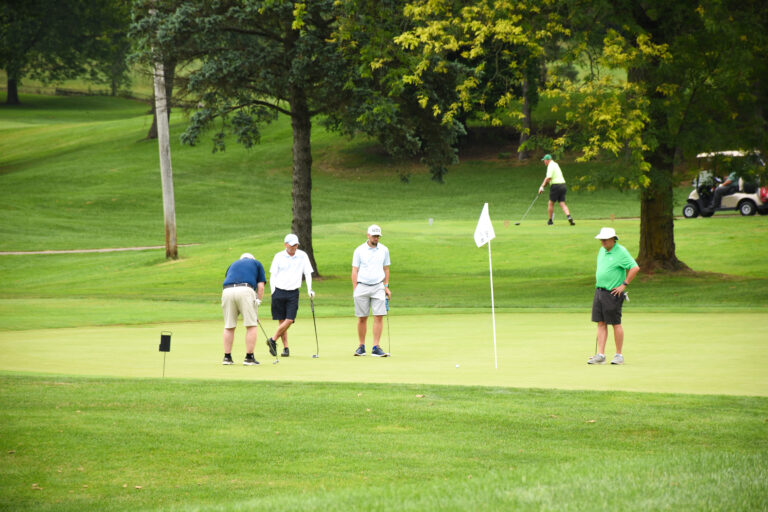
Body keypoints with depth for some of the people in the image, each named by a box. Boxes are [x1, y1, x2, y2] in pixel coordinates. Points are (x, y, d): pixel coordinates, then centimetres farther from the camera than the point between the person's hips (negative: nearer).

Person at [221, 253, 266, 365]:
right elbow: (260, 286, 14)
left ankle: (227, 357, 14)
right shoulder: (256, 263, 26)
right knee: (251, 325, 4)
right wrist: (257, 303, 17)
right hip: (245, 290, -3)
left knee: (229, 326, 13)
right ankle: (249, 357, 2)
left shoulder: (233, 265, 35)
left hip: (227, 291, 3)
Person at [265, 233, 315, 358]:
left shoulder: (302, 256, 4)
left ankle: (273, 340, 4)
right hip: (279, 291, -1)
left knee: (289, 320, -12)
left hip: (293, 293, 1)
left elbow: (308, 273, 6)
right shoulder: (278, 257, 2)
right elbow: (273, 275, 5)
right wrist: (273, 292, -4)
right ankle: (286, 347, 7)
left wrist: (309, 289, -6)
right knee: (282, 320, 0)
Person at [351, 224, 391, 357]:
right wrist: (355, 289, -5)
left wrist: (386, 286, 9)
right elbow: (354, 270, 2)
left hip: (378, 287, 1)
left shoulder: (384, 250, 7)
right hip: (362, 287, -1)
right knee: (362, 318, 1)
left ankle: (376, 348, -6)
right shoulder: (359, 250, 0)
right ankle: (361, 346, 13)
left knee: (379, 316, -8)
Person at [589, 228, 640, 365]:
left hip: (612, 293, -8)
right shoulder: (602, 251, 13)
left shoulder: (621, 252, -12)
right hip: (599, 291, 8)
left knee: (616, 324, -1)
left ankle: (619, 355, 7)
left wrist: (624, 284, -16)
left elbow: (635, 268, -19)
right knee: (601, 324, 4)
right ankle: (600, 355, 3)